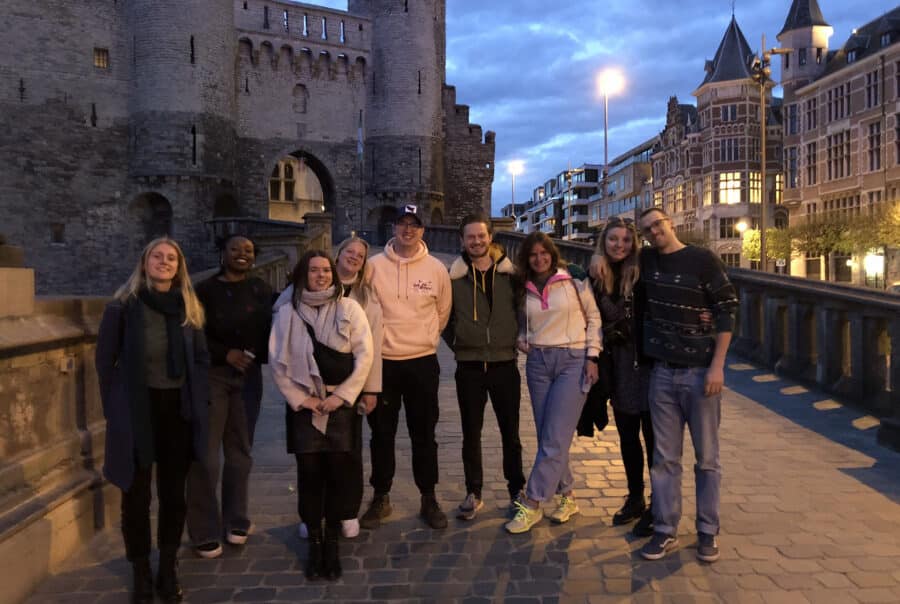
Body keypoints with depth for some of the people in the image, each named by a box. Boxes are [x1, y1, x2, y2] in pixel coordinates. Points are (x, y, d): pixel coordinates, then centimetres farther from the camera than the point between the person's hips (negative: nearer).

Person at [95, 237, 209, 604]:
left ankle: (168, 570, 25)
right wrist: (115, 409, -4)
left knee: (173, 494, 10)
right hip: (136, 412, -3)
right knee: (136, 496, 7)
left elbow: (201, 359, 10)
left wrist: (197, 403, 2)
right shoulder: (123, 306, -5)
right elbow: (106, 361, -1)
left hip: (178, 410, 3)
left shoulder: (189, 309, 5)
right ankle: (141, 574, 22)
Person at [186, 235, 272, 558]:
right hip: (210, 375, -3)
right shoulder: (205, 290, -1)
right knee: (206, 454, -4)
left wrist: (256, 356, -8)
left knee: (240, 451, 10)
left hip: (248, 376, 3)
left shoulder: (261, 290, 8)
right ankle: (205, 533, 7)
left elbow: (270, 329, 7)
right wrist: (225, 353, -12)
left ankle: (236, 521, 24)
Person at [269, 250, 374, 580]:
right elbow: (277, 361, 3)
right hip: (304, 404, 0)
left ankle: (332, 540, 14)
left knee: (339, 470, -3)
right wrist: (300, 399, -5)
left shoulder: (349, 308, 3)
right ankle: (314, 541, 13)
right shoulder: (287, 311, 4)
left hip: (341, 402, 0)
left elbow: (364, 355, -1)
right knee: (309, 472, -2)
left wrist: (342, 395, -8)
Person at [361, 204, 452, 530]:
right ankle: (381, 498, 26)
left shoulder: (436, 268, 0)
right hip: (382, 362, 0)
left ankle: (429, 499, 24)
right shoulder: (375, 265, -3)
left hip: (423, 362, 0)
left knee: (424, 435, 10)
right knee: (382, 434, 11)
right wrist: (379, 338, 2)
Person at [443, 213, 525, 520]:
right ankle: (473, 494, 22)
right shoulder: (454, 276, -1)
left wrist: (515, 340, 3)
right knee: (471, 433, 9)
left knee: (510, 432, 10)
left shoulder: (510, 272, 0)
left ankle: (517, 490, 25)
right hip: (469, 366, 0)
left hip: (504, 363, 0)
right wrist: (455, 342, 3)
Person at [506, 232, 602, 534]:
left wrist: (592, 357, -3)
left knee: (554, 439, -8)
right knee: (547, 437, 6)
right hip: (538, 362, 4)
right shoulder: (525, 291, 9)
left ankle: (531, 504, -3)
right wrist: (521, 340, 2)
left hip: (573, 361, -4)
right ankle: (567, 495, 22)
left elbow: (594, 318, 3)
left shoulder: (574, 283, -2)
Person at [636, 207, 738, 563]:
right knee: (665, 457, 7)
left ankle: (708, 532, 17)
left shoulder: (703, 260, -6)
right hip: (662, 374, 4)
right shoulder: (647, 262, 7)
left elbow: (726, 312, -8)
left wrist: (717, 366, -14)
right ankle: (665, 530, 16)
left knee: (706, 457, 6)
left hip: (701, 373, -4)